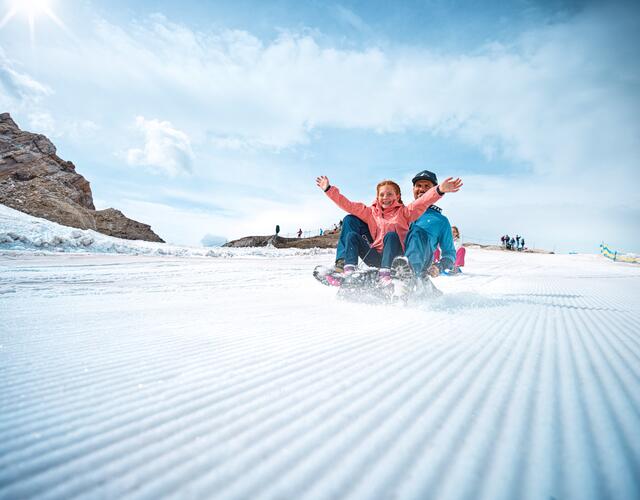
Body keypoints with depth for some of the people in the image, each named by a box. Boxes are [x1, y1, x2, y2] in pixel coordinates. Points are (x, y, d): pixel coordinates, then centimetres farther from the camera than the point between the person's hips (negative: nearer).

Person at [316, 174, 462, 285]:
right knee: (352, 235, -11)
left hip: (395, 256, -3)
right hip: (375, 257, 3)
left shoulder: (403, 212, 11)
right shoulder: (371, 212, 20)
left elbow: (422, 202, -7)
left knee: (391, 234, -30)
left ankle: (385, 275, -44)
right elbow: (347, 205, 16)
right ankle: (349, 271, -29)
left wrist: (439, 190, -25)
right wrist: (329, 189, 12)